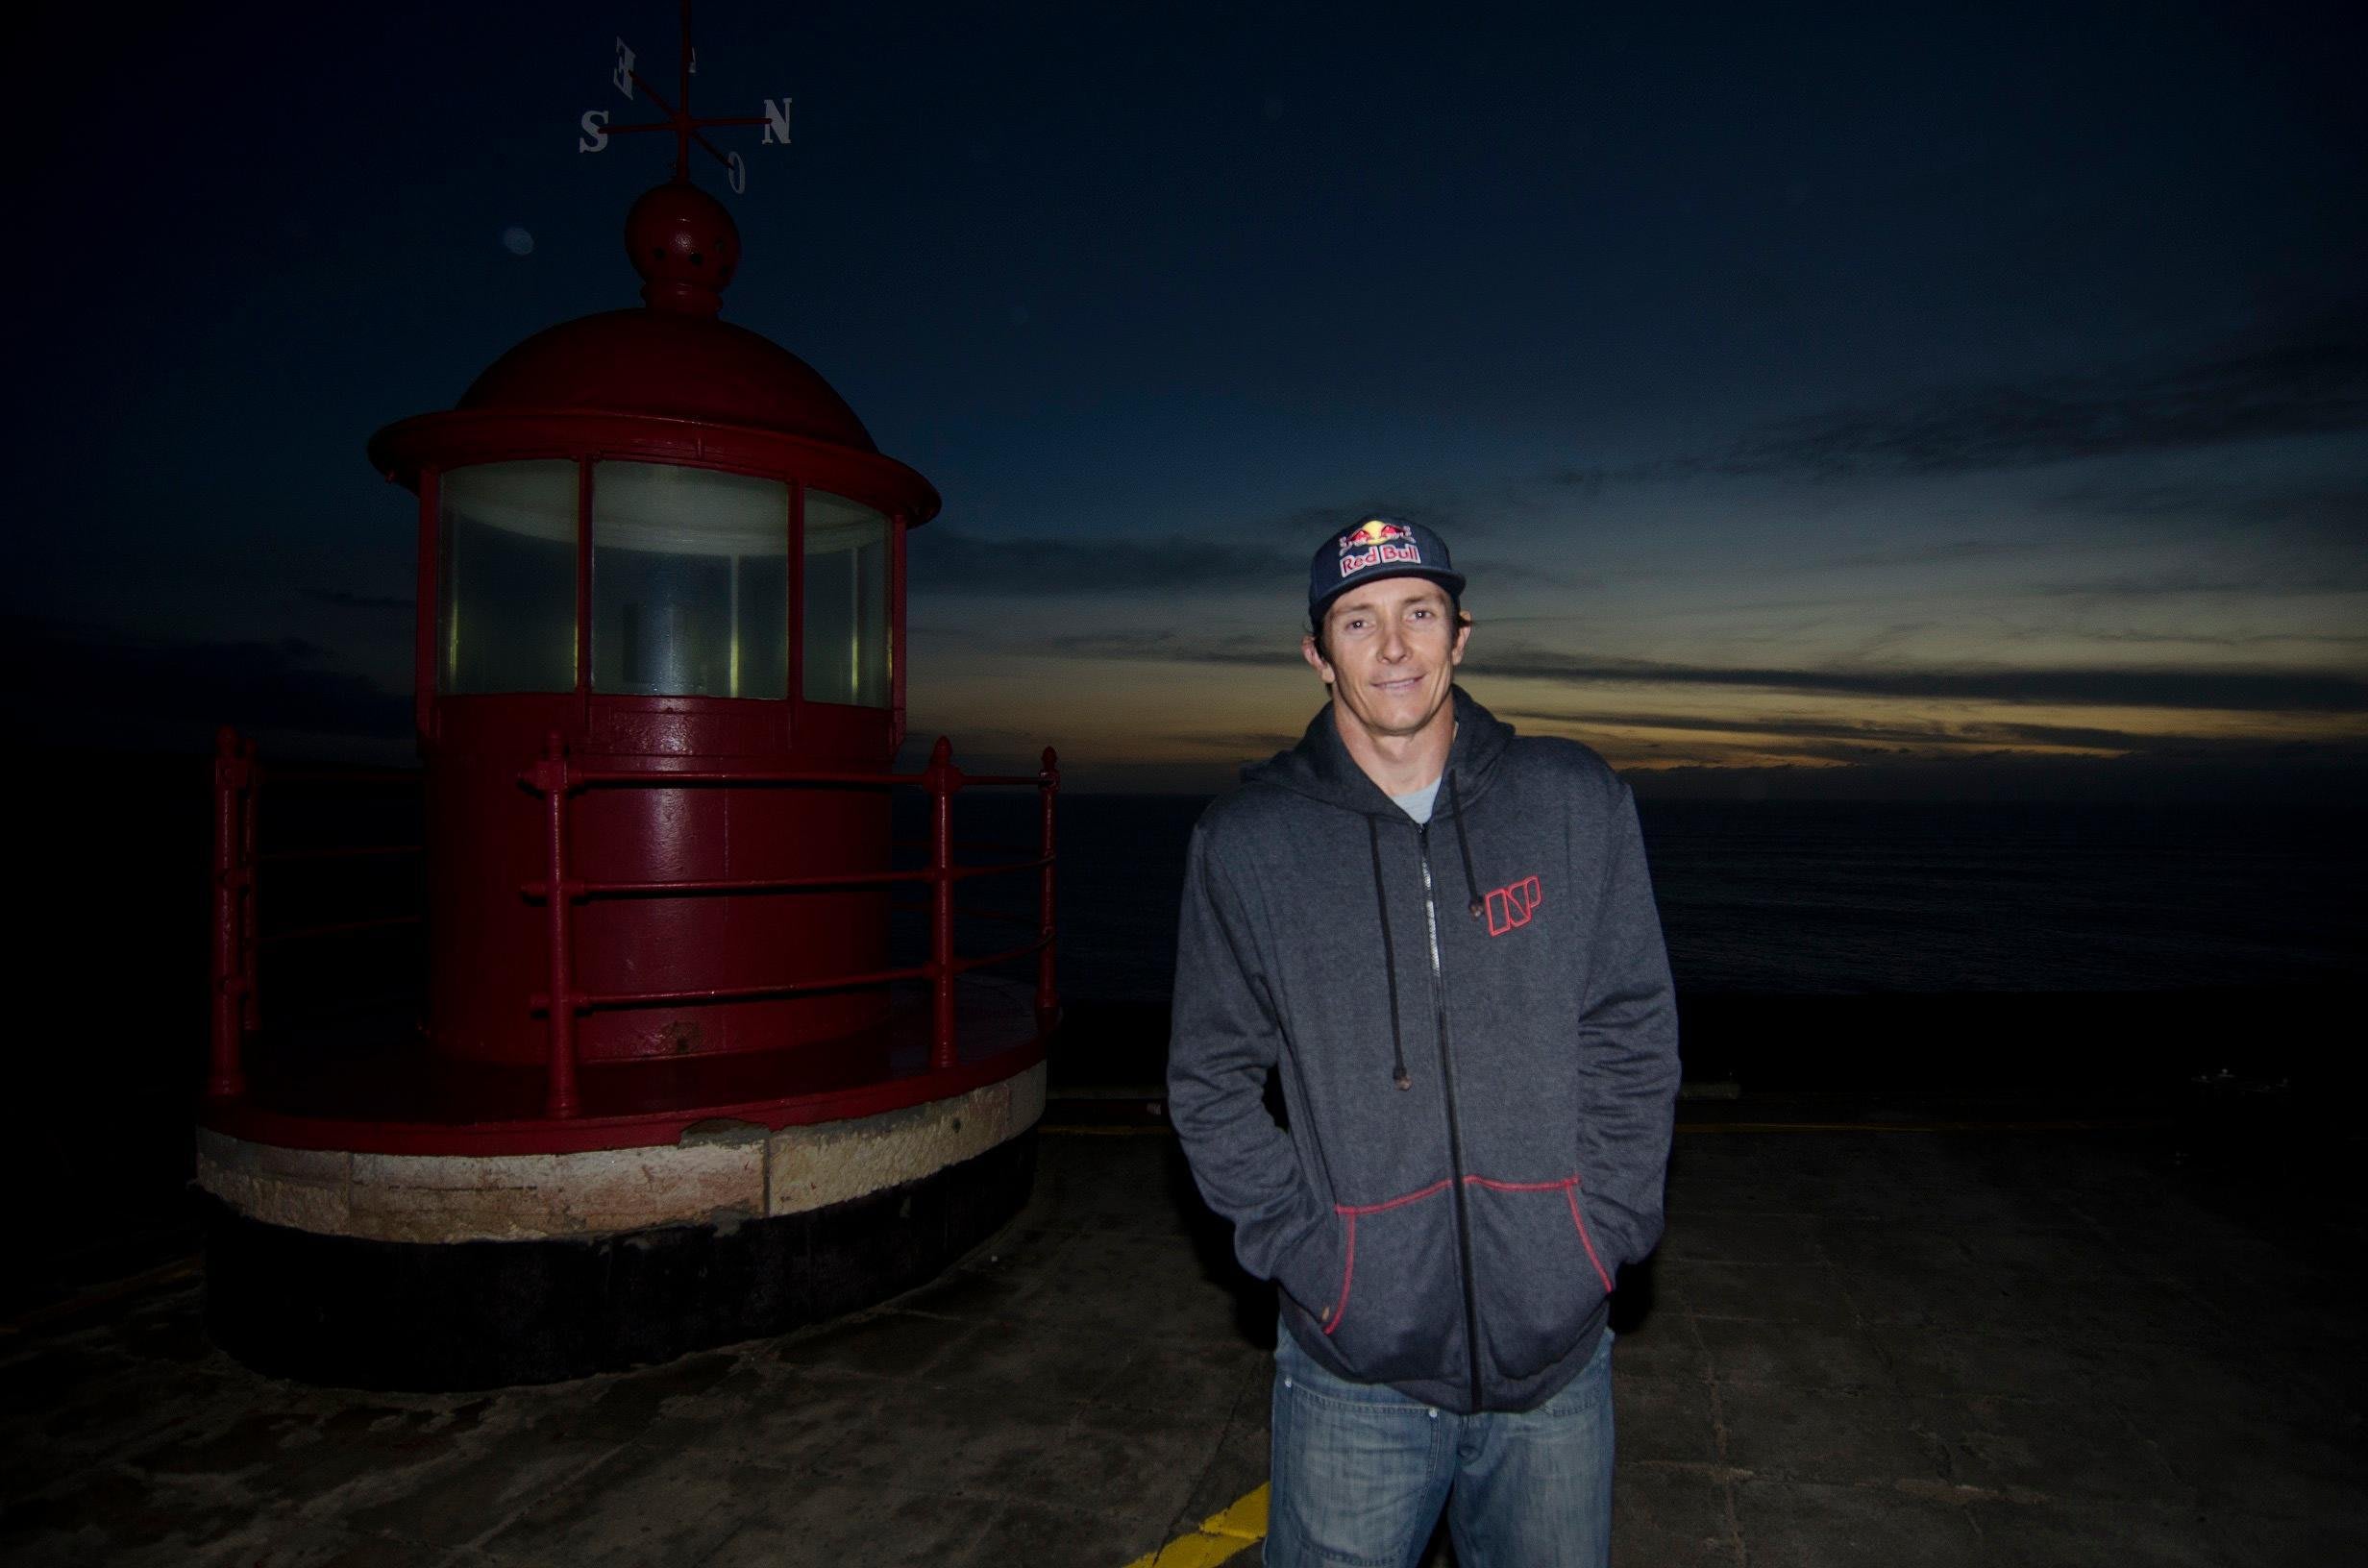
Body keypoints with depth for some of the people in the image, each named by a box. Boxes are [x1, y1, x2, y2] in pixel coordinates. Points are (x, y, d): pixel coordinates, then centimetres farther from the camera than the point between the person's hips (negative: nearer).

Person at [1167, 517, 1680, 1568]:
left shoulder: (1575, 802, 0)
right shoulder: (1248, 840, -3)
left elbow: (1633, 1037, 4)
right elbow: (1211, 1085, 2)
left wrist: (1601, 1231, -3)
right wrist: (1305, 1252, -5)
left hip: (1557, 1351, 2)